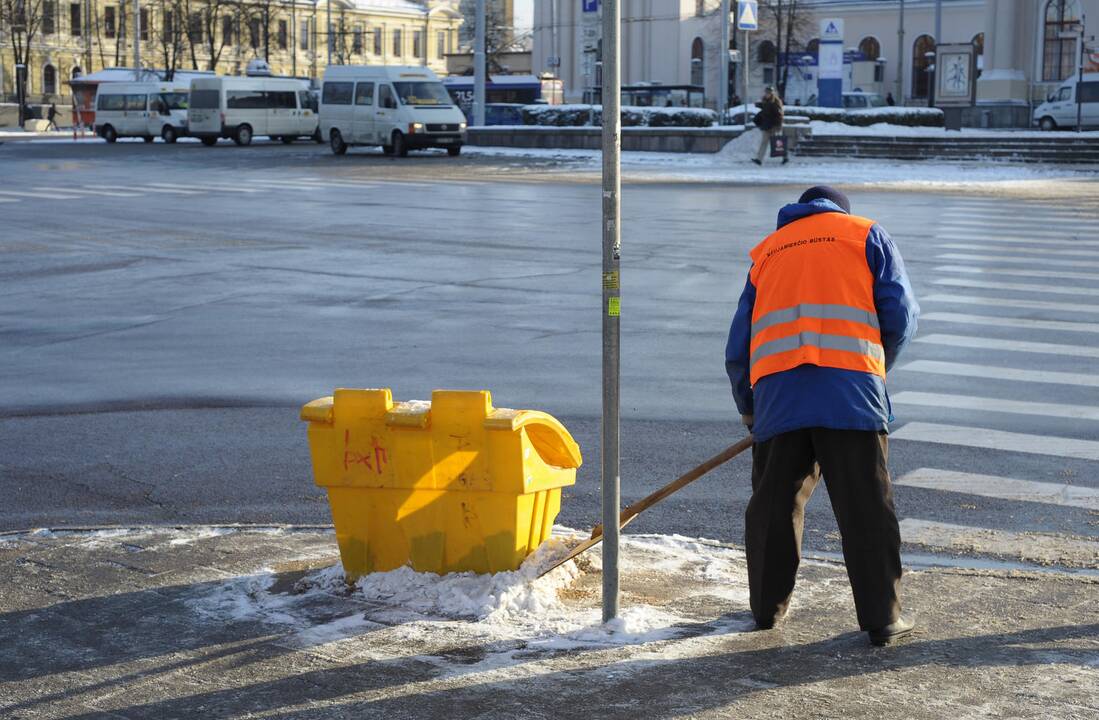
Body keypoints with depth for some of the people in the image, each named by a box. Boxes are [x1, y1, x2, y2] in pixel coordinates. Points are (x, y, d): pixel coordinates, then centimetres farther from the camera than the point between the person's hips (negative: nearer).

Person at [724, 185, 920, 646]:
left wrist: (747, 409, 36)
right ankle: (882, 618, 3)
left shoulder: (767, 251, 26)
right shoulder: (866, 235, 18)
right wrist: (877, 364, 26)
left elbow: (738, 348, 24)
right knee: (866, 509, 2)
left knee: (773, 504, 15)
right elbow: (901, 316, 8)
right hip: (849, 393, -3)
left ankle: (767, 606, 23)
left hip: (777, 396, 3)